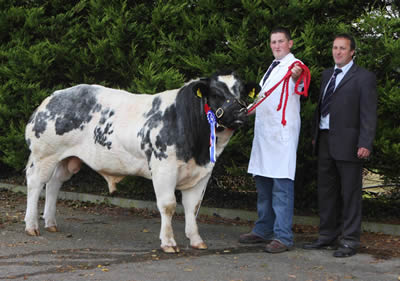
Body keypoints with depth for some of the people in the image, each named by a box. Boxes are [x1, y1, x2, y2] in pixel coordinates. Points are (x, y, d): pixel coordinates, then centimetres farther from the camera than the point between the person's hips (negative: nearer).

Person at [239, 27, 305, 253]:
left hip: (282, 134, -9)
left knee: (282, 185, -11)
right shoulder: (272, 68, 23)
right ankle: (263, 230, 21)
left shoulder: (294, 65, -6)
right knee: (263, 183, 13)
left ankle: (283, 236, -11)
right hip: (263, 132, 9)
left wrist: (297, 76, -52)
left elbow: (297, 83, -31)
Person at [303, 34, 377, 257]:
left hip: (348, 144, -7)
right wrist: (317, 135, 15)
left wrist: (365, 144, -18)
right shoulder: (328, 74, 18)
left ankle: (350, 241, 3)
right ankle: (328, 237, 22)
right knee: (327, 191, 12)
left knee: (350, 193, -2)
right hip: (326, 142, 7)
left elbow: (369, 114, -10)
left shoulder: (364, 78, -4)